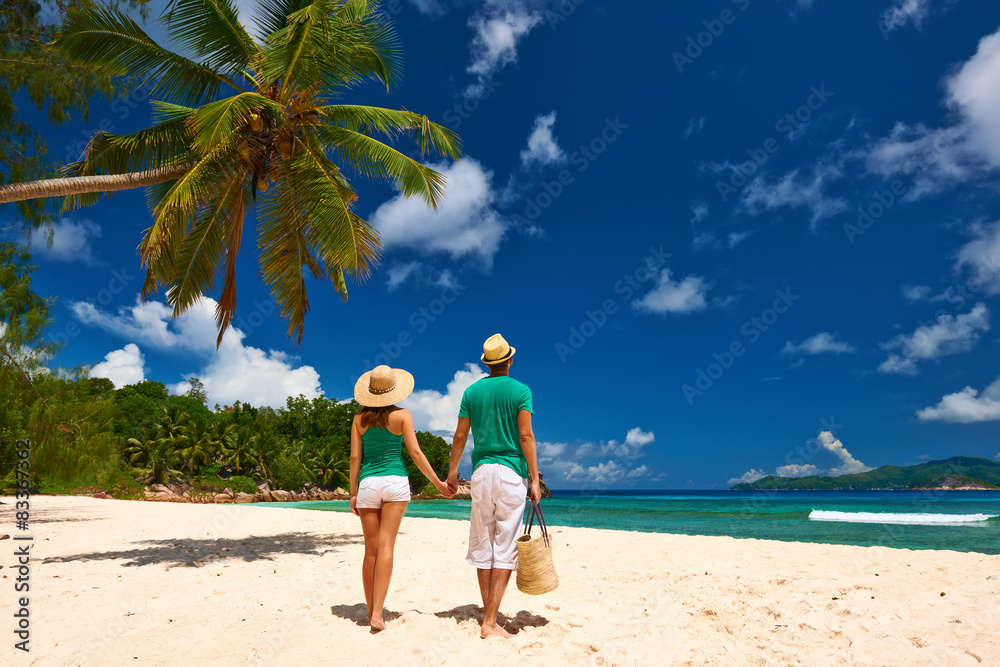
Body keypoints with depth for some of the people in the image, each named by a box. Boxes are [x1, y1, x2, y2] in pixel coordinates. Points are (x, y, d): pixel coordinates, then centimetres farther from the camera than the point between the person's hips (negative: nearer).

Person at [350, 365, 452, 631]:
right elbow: (415, 453, -5)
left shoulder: (360, 418, 6)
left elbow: (355, 457, 4)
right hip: (395, 481, -2)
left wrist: (353, 493, 11)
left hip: (368, 482, 3)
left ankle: (371, 612, 18)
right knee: (386, 547, -3)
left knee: (371, 550, 9)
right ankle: (378, 613, -8)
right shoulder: (402, 415, -2)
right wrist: (439, 483, 2)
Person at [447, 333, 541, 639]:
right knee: (506, 549, 1)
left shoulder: (472, 391, 6)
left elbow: (460, 436, 6)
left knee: (482, 545, 11)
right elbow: (526, 436, -10)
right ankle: (490, 621, 0)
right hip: (511, 472, -3)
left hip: (481, 471, 4)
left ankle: (490, 615, 19)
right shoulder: (520, 390, -3)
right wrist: (535, 478, -6)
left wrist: (452, 471, 18)